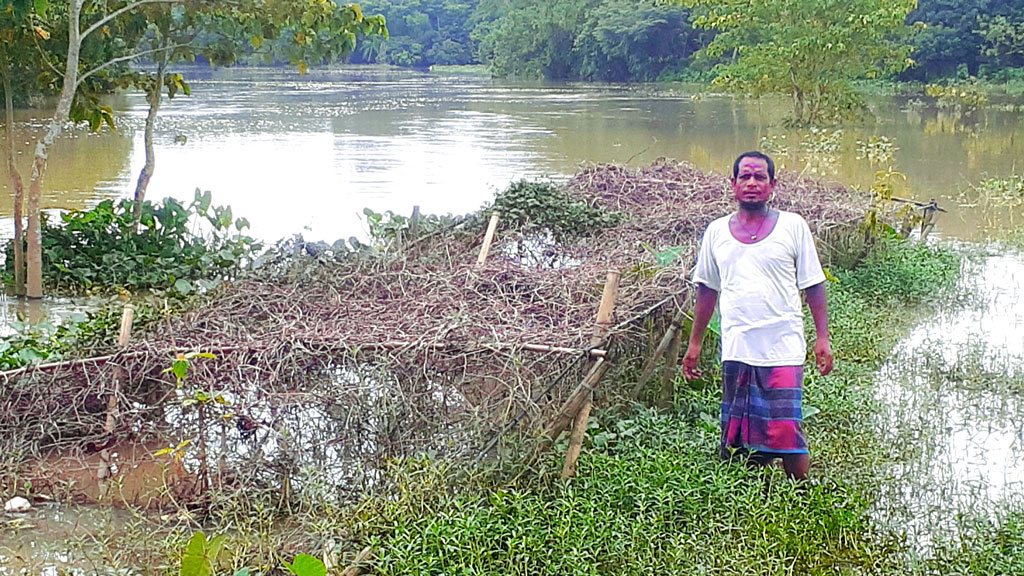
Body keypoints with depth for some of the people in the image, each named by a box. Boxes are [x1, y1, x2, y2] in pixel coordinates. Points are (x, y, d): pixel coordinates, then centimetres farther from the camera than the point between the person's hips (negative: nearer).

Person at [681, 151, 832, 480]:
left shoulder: (792, 226, 2)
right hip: (735, 350, 3)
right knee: (739, 438, 7)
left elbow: (813, 286, 4)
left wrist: (822, 338, -1)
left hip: (783, 350, -3)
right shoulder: (717, 232, 9)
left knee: (786, 434, -8)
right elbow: (707, 290, 16)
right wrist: (694, 343, 16)